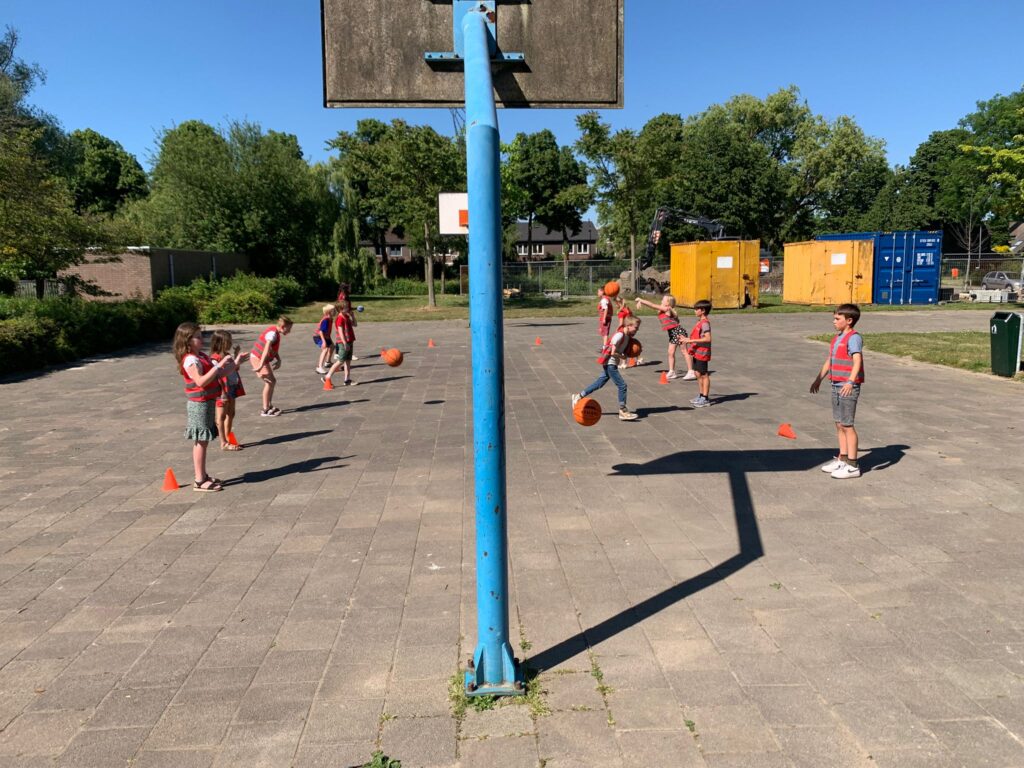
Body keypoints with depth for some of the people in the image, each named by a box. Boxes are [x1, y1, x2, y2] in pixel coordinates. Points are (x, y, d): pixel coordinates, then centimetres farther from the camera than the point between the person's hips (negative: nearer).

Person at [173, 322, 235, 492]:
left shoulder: (202, 356, 11)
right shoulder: (190, 360, -17)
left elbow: (214, 374, 16)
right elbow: (200, 381, -28)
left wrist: (229, 366, -1)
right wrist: (220, 365, -27)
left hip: (208, 402, 9)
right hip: (200, 404, -9)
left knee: (203, 441, 15)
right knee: (200, 442, -4)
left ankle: (203, 476, 24)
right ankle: (199, 481, 1)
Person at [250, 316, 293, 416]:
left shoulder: (276, 333, 8)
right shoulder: (273, 333, -23)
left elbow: (274, 349, 13)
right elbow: (266, 350, -31)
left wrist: (278, 360, -1)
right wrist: (260, 366, -37)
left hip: (262, 360, 10)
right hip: (258, 359, -10)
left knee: (272, 381, 14)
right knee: (269, 382, -12)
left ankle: (269, 406, 22)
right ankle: (265, 410, -9)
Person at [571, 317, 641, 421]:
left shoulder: (627, 335, 7)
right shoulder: (620, 335, -22)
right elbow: (613, 352, -25)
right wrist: (622, 356, -12)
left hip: (610, 364, 10)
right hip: (610, 363, -10)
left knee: (600, 383, 17)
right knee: (622, 385, -8)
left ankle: (579, 396, 26)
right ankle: (623, 411, -2)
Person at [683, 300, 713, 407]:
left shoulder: (705, 323, -17)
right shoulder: (700, 322, 13)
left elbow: (707, 338, -26)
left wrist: (691, 340, -26)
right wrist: (688, 340, 11)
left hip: (702, 353, -9)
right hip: (697, 352, 9)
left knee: (704, 375, -2)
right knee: (698, 374, 15)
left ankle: (705, 399, 5)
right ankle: (700, 396, 25)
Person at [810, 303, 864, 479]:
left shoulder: (854, 338, -13)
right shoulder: (837, 338, 15)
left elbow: (857, 361, -27)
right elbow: (829, 360, 26)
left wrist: (850, 382, -40)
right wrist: (818, 379, 34)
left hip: (848, 388, -9)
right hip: (836, 386, 9)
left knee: (847, 425, -4)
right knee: (839, 424, 14)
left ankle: (852, 466, 2)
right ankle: (842, 459, 25)